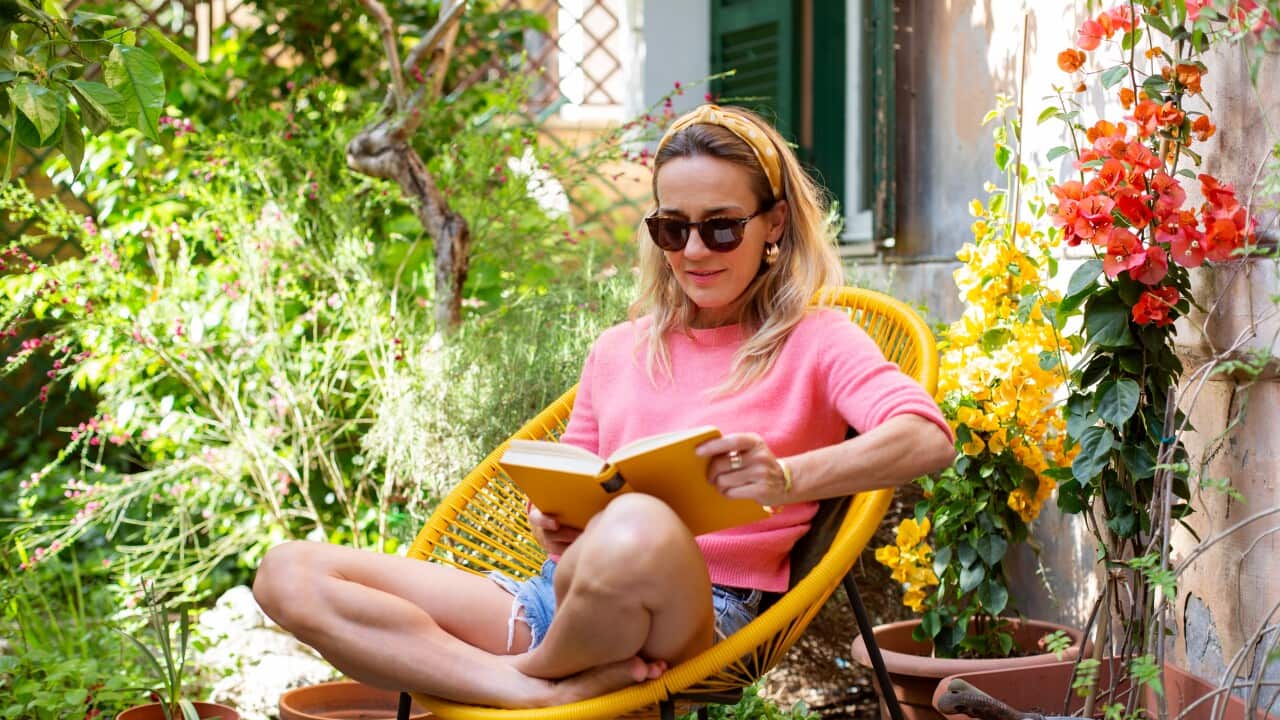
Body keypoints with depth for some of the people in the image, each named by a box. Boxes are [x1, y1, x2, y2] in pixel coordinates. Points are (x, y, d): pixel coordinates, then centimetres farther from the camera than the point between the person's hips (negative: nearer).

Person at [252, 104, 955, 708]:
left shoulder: (812, 343, 7)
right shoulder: (619, 351, 24)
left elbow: (926, 437, -12)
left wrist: (788, 477, -29)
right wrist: (555, 526, 1)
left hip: (705, 614, -6)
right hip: (561, 595, 6)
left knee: (638, 528, -44)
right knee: (289, 573, -10)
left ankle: (537, 670, -13)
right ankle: (544, 695, -26)